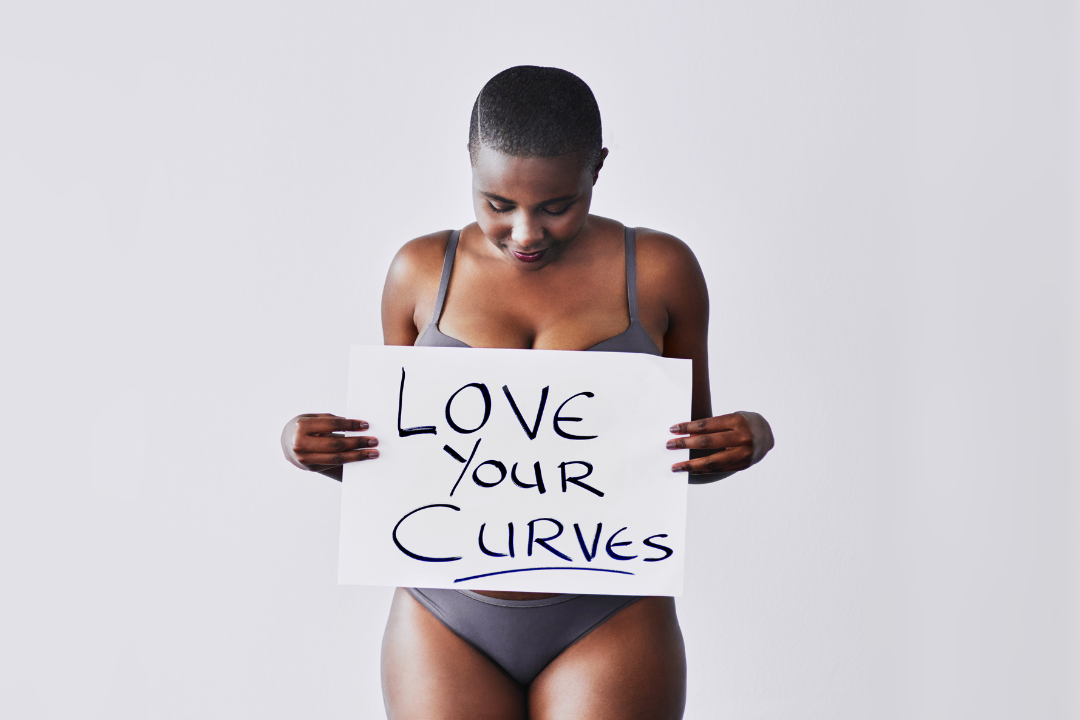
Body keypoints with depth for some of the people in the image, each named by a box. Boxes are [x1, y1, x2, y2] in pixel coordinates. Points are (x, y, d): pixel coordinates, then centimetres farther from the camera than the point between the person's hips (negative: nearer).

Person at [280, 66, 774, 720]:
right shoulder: (421, 271, 1)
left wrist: (750, 438, -13)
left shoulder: (660, 269, -3)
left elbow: (691, 454, 8)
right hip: (445, 627, 1)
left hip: (607, 625, -1)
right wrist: (317, 447, -9)